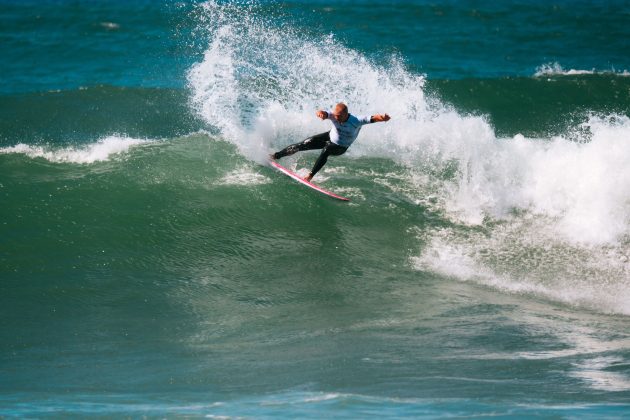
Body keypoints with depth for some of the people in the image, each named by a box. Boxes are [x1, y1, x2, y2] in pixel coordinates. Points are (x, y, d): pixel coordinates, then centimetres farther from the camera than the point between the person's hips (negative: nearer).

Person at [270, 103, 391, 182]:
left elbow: (372, 118, -47)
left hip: (340, 147, -3)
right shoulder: (333, 115, -28)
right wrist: (321, 113, -70)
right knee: (303, 145, -8)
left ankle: (310, 176, -30)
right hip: (330, 137, 3)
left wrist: (382, 117, -69)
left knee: (326, 150, -35)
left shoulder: (356, 121, -36)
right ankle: (277, 155, 8)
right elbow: (321, 113, -44)